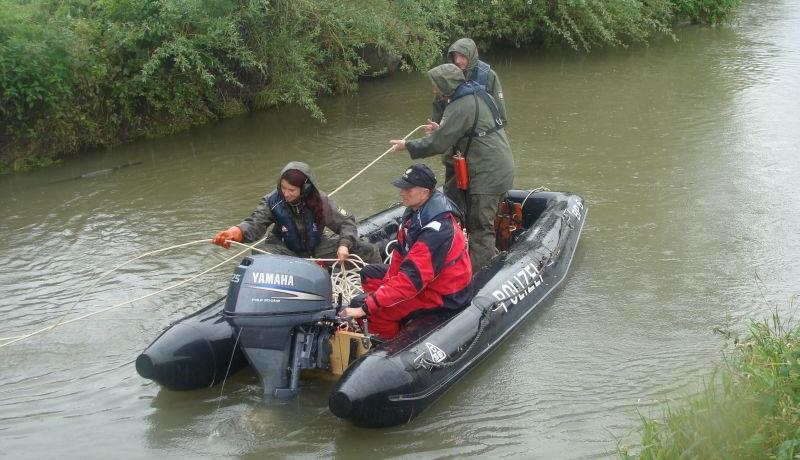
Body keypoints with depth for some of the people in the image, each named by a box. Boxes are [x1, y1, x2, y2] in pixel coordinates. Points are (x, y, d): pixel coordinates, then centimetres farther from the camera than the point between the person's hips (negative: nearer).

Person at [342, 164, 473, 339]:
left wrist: (365, 308, -35)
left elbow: (412, 279, -35)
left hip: (442, 293, -10)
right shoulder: (415, 210, -2)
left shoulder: (436, 231, -32)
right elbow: (400, 252, 8)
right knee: (369, 274, 16)